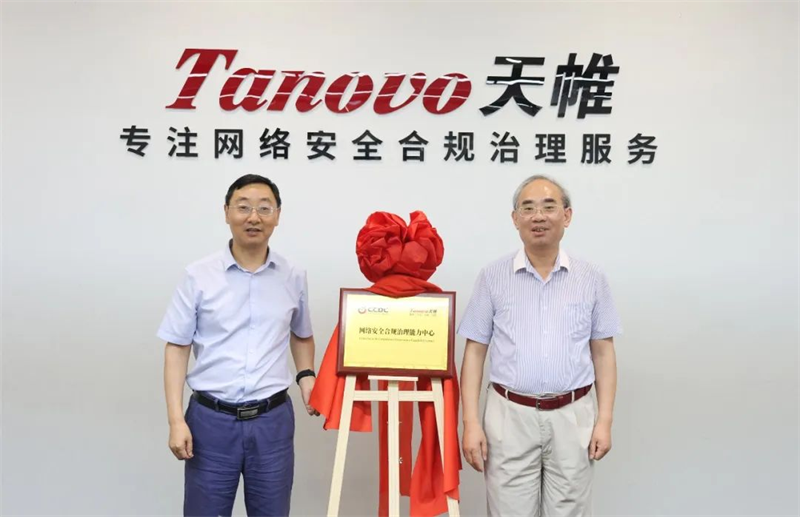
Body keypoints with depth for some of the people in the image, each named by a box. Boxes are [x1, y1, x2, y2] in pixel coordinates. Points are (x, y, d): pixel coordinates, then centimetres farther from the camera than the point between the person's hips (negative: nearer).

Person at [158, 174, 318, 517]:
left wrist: (306, 375, 1)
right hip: (211, 419, -1)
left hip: (272, 420, 2)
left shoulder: (293, 277, 2)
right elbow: (177, 348, -1)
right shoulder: (198, 276, -4)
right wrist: (176, 420, -8)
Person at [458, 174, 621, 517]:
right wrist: (471, 422, -5)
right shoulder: (493, 277, 0)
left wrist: (604, 421, -1)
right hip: (510, 416, -1)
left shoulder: (591, 279, 3)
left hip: (572, 418, 1)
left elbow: (603, 353, 6)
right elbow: (474, 352, 1)